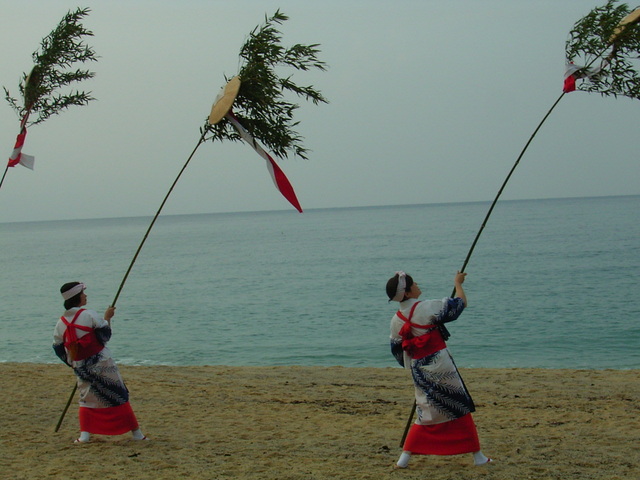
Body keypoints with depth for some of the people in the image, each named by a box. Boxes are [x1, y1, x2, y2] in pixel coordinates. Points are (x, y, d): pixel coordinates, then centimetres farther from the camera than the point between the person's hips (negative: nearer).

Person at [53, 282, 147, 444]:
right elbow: (105, 335, -9)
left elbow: (59, 349, 8)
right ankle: (137, 433, 8)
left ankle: (84, 434, 4)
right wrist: (107, 317, 5)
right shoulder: (89, 315, -13)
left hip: (81, 368, 4)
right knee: (118, 396, 4)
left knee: (87, 398, 21)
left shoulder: (61, 323, 2)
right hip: (101, 363, -4)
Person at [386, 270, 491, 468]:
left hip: (418, 370, 6)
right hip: (440, 366, -6)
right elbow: (460, 303, -6)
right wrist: (458, 283, 12)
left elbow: (398, 351, 12)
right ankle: (478, 456, 14)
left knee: (427, 413, 18)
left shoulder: (396, 321, 2)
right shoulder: (427, 308, -15)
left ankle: (405, 457, 10)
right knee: (460, 409, 7)